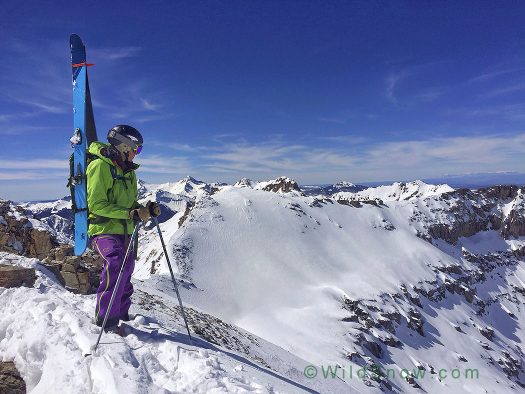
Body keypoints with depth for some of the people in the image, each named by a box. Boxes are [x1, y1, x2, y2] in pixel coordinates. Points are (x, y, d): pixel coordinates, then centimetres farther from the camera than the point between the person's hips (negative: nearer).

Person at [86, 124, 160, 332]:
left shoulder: (128, 171, 13)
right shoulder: (100, 166, -13)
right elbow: (96, 204, -21)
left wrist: (146, 210, -3)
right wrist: (131, 213, -27)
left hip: (125, 231, 8)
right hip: (104, 229, -8)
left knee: (126, 271, 13)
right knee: (115, 266, -23)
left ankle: (121, 314, 31)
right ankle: (105, 319, -9)